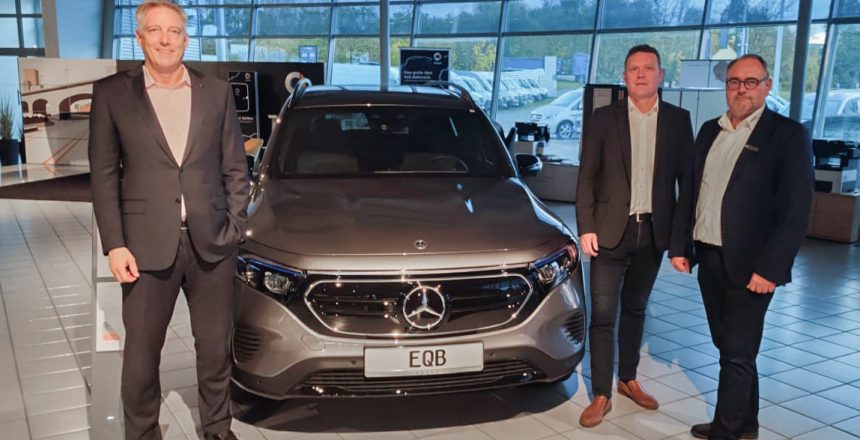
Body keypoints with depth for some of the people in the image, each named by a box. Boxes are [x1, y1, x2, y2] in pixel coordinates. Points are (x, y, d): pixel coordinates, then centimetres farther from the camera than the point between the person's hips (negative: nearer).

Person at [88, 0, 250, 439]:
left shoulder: (217, 92, 7)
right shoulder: (111, 92, 3)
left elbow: (236, 170, 8)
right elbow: (103, 175, 1)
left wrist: (233, 227, 0)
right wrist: (114, 244, -6)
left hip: (211, 243, 2)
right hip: (147, 246, -1)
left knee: (215, 348, 13)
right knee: (141, 352, 8)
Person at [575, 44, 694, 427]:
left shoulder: (678, 120, 4)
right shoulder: (605, 118, 0)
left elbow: (686, 177, 5)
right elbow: (586, 176, -1)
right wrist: (585, 228, -8)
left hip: (653, 232, 2)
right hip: (611, 231, -2)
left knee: (635, 310, 16)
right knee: (603, 315, -2)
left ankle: (628, 380, 32)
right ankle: (601, 395, 8)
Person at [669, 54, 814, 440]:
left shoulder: (788, 135, -7)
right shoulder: (710, 131, 11)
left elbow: (796, 209, -12)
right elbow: (689, 192, 14)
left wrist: (770, 268, -17)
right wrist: (680, 245, 8)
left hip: (749, 265, -6)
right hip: (708, 258, 6)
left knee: (738, 353, 0)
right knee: (729, 346, 16)